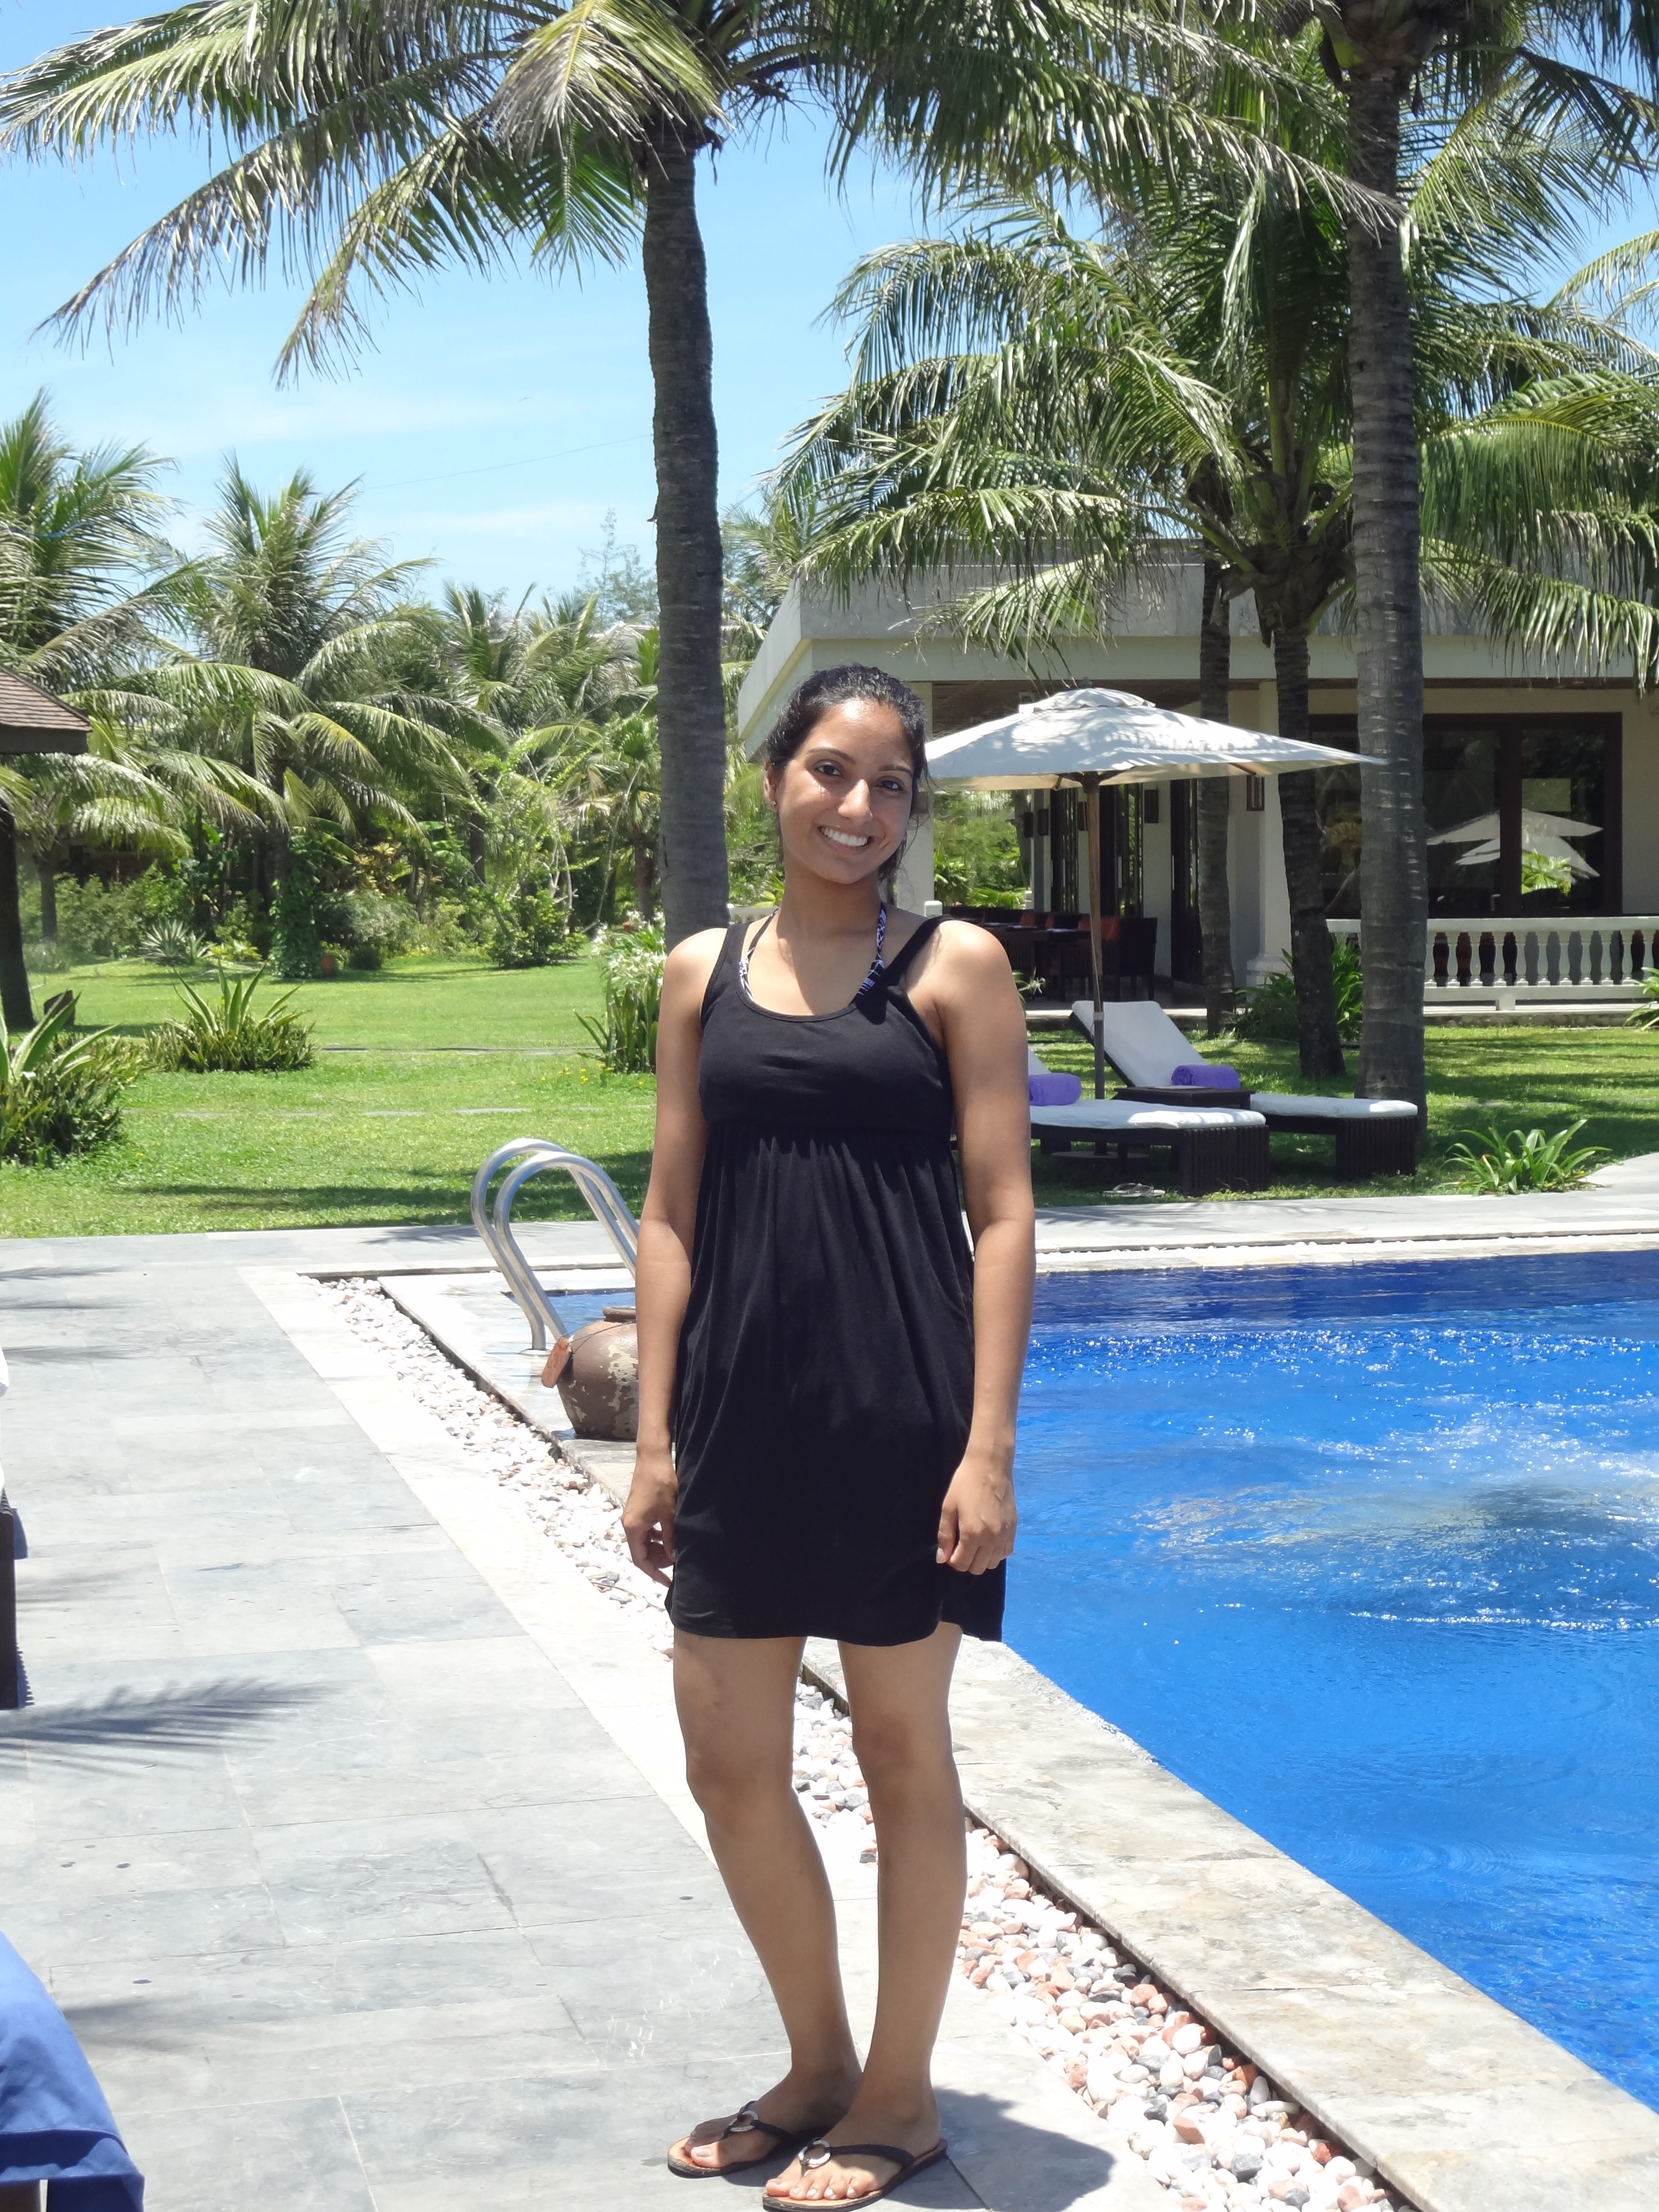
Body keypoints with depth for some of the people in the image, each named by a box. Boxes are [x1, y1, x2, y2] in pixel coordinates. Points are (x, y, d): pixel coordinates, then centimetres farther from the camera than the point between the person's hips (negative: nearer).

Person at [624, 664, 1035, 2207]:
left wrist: (987, 1446, -12)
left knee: (902, 1750, 7)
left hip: (901, 1413, -4)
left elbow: (1002, 1212, -6)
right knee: (729, 1763, 10)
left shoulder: (953, 967, -2)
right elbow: (671, 1214, 9)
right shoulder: (705, 974, 9)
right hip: (745, 1414, 4)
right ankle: (817, 2063, 31)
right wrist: (655, 1436, 3)